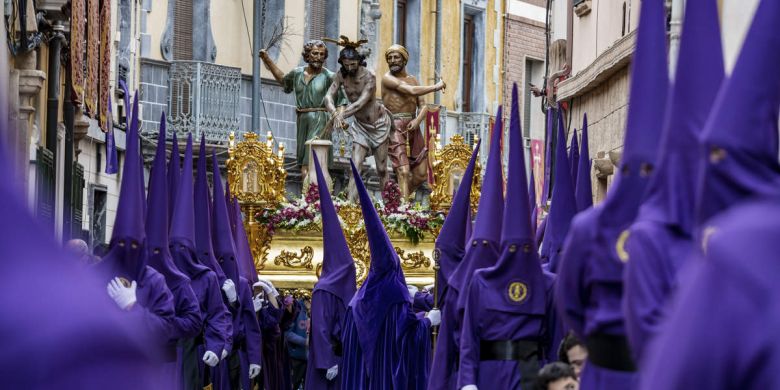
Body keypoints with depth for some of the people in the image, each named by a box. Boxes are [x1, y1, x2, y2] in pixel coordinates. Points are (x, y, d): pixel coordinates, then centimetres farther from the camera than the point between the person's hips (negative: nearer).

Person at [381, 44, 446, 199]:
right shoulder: (388, 78, -2)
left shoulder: (412, 79, 18)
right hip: (396, 127, -6)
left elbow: (423, 106, 11)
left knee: (421, 174, 5)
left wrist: (417, 120, -10)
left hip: (413, 127, 6)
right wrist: (435, 87, -5)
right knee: (404, 172, -18)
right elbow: (411, 91, -14)